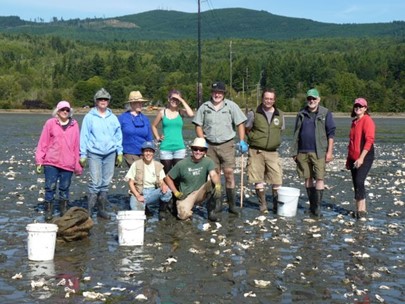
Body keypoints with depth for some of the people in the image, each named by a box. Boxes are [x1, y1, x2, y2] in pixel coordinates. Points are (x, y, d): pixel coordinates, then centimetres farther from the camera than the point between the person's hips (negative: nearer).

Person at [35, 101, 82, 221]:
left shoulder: (74, 125, 7)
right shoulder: (50, 123, 3)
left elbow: (76, 145, 7)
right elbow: (43, 143, 3)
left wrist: (77, 164, 7)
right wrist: (39, 160, -1)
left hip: (68, 164, 1)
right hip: (51, 162, -1)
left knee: (65, 188, 9)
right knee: (50, 187, -1)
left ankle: (64, 211, 19)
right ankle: (48, 212, 9)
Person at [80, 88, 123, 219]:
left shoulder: (113, 118, 11)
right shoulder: (89, 117, 2)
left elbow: (118, 135, 14)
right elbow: (84, 136, 2)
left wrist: (119, 152, 8)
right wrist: (83, 155, -2)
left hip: (110, 153, 3)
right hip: (94, 153, -3)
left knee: (106, 182, 7)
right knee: (95, 182, -10)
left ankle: (102, 209, 16)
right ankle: (89, 210, -4)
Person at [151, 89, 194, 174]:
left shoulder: (181, 112, 2)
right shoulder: (163, 112, 5)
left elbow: (191, 114, -20)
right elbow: (154, 126, 17)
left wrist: (182, 101, -13)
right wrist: (157, 137, 5)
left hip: (179, 147, 0)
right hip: (165, 148, 0)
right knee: (166, 174, 5)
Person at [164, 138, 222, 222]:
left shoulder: (208, 162, -8)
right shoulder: (182, 164, -8)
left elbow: (213, 175, -27)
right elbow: (168, 178, 2)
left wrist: (217, 185, -49)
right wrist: (176, 192, -7)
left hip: (201, 193, 1)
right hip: (185, 195, -1)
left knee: (214, 183, -27)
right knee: (184, 215, -29)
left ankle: (212, 211, -10)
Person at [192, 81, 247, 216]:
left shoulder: (231, 106, 1)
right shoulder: (204, 107, 6)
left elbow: (240, 124, 2)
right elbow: (198, 126, 9)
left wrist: (242, 141, -6)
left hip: (227, 144, -2)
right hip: (210, 145, 2)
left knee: (229, 173, -7)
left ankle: (232, 205, 1)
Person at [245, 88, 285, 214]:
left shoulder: (280, 115, 5)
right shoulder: (255, 113, -2)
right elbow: (247, 129, 8)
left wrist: (275, 142, 11)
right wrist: (254, 139, 1)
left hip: (272, 152, 2)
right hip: (256, 152, -1)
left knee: (277, 180, -3)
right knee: (258, 180, 3)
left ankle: (277, 206, 12)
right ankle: (263, 206, 15)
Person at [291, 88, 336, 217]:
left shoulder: (326, 113, 0)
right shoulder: (301, 114, 10)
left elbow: (331, 133, -2)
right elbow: (296, 134, 15)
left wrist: (329, 152, -8)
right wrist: (294, 152, 11)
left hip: (318, 152, -4)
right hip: (303, 152, 4)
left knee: (319, 179, -7)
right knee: (307, 179, 9)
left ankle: (317, 207, -3)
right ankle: (311, 205, 20)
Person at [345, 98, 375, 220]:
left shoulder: (367, 120, -9)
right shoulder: (354, 122, 16)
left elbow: (369, 141, -17)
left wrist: (361, 158, -22)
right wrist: (348, 158, 21)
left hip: (364, 158, -8)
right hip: (354, 158, 8)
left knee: (359, 181, -18)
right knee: (356, 183, 8)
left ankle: (361, 210, -13)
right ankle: (361, 209, 16)